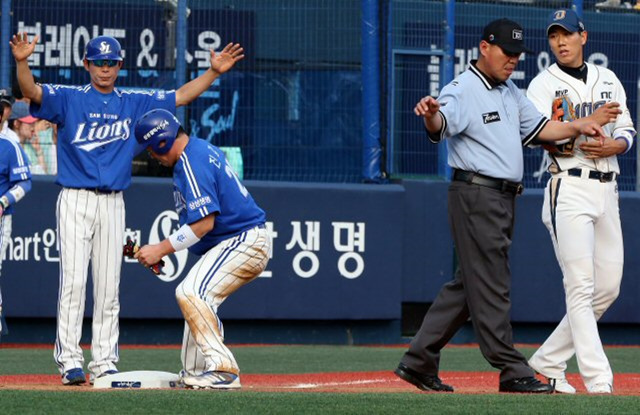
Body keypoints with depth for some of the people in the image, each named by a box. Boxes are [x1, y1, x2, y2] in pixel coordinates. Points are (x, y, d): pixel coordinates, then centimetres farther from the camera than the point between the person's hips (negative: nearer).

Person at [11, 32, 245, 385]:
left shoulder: (135, 103, 13)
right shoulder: (69, 98, 2)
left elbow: (181, 96, 12)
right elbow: (31, 91, -15)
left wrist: (215, 71, -1)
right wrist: (22, 62, -35)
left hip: (113, 204, 3)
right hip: (75, 200, -3)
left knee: (109, 287, 3)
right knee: (73, 281, -9)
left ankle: (103, 363, 7)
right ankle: (69, 361, -8)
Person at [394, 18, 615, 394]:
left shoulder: (510, 91, 16)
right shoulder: (462, 91, -13)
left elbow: (538, 128, 26)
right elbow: (443, 123, -33)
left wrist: (575, 126, 11)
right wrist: (432, 116, -56)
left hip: (503, 198, 9)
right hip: (476, 196, -9)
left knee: (468, 285, 11)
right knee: (491, 287, -6)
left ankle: (419, 362, 15)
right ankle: (513, 372, -4)